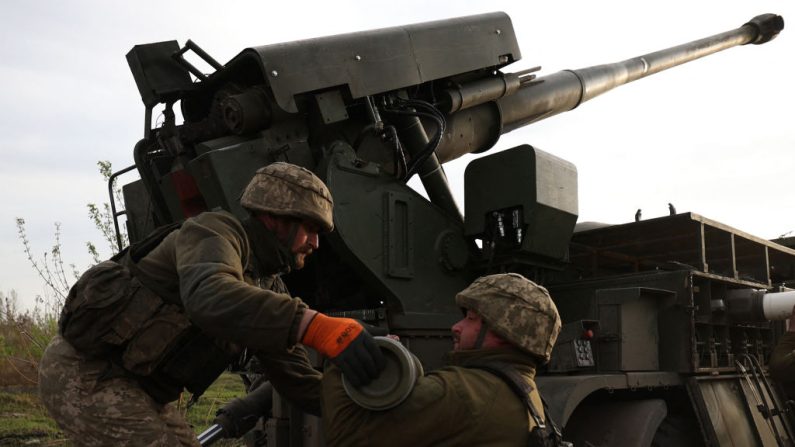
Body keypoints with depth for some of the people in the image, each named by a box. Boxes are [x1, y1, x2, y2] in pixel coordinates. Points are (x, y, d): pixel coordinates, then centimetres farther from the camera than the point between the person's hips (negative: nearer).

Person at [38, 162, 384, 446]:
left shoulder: (267, 289, 5)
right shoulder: (216, 231, -20)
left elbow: (296, 379, 5)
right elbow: (210, 297, -44)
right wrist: (315, 325, -54)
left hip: (135, 385, 9)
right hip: (82, 370, -9)